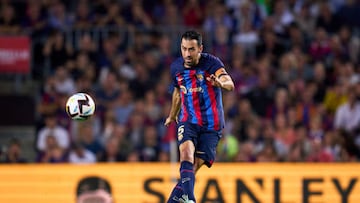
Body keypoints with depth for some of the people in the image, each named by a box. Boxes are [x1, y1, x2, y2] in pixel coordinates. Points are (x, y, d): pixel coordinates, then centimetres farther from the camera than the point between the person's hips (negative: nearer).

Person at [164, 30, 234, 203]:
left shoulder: (211, 63, -13)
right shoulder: (176, 67, 2)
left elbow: (230, 84, -31)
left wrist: (221, 83, -55)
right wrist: (172, 116, 36)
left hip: (211, 125, -2)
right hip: (188, 121, 2)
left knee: (194, 167, -4)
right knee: (186, 151, -27)